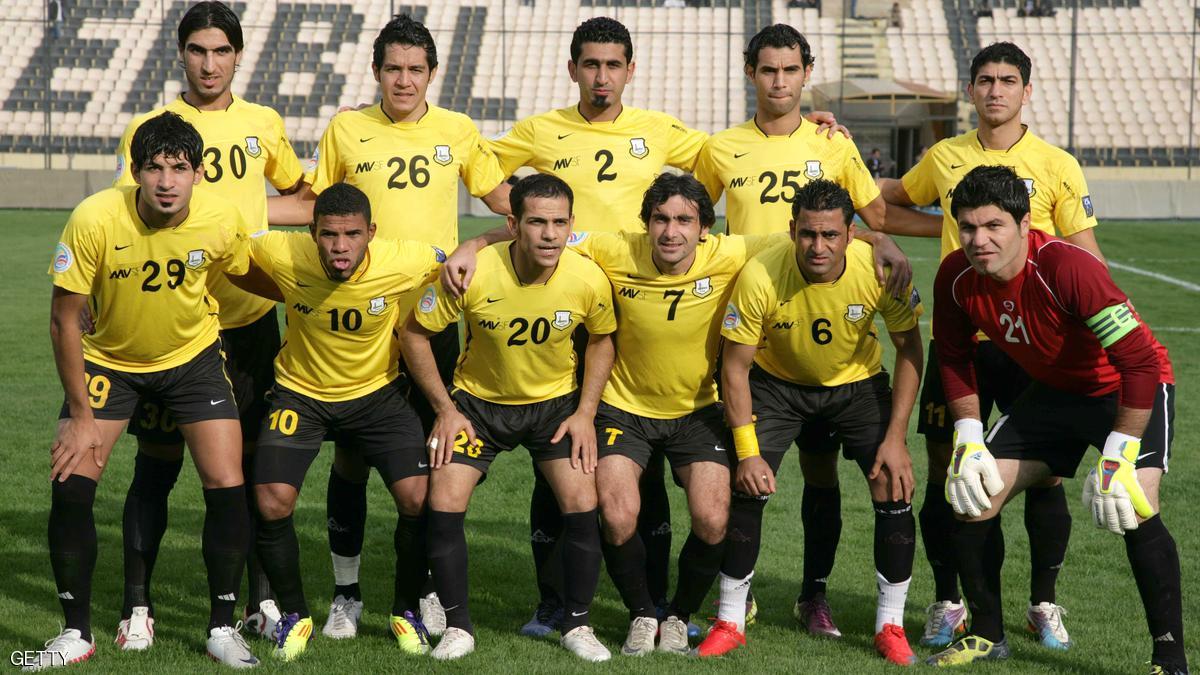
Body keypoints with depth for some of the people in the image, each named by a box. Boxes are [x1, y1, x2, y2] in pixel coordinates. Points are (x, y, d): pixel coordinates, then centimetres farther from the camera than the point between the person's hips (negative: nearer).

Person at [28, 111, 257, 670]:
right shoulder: (94, 220, -27)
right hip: (108, 359, -1)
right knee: (71, 487, -12)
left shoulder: (223, 221, -22)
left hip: (193, 356, 1)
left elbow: (241, 277, 2)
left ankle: (222, 627, 9)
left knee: (228, 489, -10)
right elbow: (64, 320, -18)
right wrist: (81, 417, -16)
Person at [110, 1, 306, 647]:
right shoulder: (150, 127, -2)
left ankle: (261, 599, 19)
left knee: (253, 460, 8)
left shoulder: (262, 123, 7)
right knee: (157, 463, 1)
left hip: (250, 316, 3)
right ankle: (136, 606, 10)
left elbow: (299, 191, 26)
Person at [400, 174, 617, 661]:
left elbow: (602, 339, 1)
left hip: (556, 402, 1)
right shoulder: (471, 273, -26)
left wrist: (585, 412, -6)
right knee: (443, 504, -12)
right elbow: (414, 333, -11)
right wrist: (445, 409, -11)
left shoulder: (588, 279, -21)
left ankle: (577, 624, 7)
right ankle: (458, 626, 5)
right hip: (478, 401, -1)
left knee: (583, 504, -12)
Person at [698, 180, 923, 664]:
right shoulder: (759, 276, -30)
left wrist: (895, 438, -16)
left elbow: (908, 348, -12)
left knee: (894, 489, -11)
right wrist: (748, 453, -21)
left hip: (857, 382, 1)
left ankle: (890, 624, 6)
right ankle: (730, 620, 6)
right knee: (747, 488, -12)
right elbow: (736, 367, -18)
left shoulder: (880, 269, -27)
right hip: (777, 382, 0)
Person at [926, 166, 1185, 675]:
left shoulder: (1067, 268, -35)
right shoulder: (956, 278, -16)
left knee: (1135, 512, -26)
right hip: (1053, 391, 7)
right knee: (973, 495, 0)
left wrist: (1117, 457, -32)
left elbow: (1141, 362, -33)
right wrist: (968, 440, -4)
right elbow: (954, 356, 3)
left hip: (1129, 390, -6)